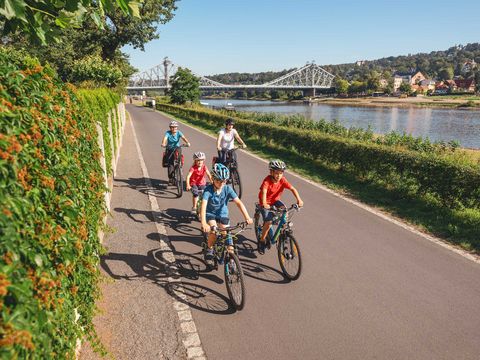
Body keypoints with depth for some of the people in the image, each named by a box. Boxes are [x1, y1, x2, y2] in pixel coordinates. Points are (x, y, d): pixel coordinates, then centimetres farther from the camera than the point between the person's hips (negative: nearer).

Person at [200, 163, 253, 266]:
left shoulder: (228, 189, -16)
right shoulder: (208, 190, -23)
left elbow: (239, 202, -22)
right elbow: (203, 206, -35)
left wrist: (247, 217, -34)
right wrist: (203, 223, -49)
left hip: (222, 214, 2)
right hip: (210, 214, -2)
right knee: (213, 231, -28)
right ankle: (209, 250, 0)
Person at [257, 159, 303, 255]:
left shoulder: (282, 180, -13)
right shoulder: (267, 180, -25)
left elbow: (293, 189, -20)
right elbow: (264, 192, -40)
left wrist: (299, 200, -37)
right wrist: (264, 204, -58)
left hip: (275, 201, 4)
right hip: (266, 203, -4)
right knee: (268, 222, -18)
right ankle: (262, 241, 5)